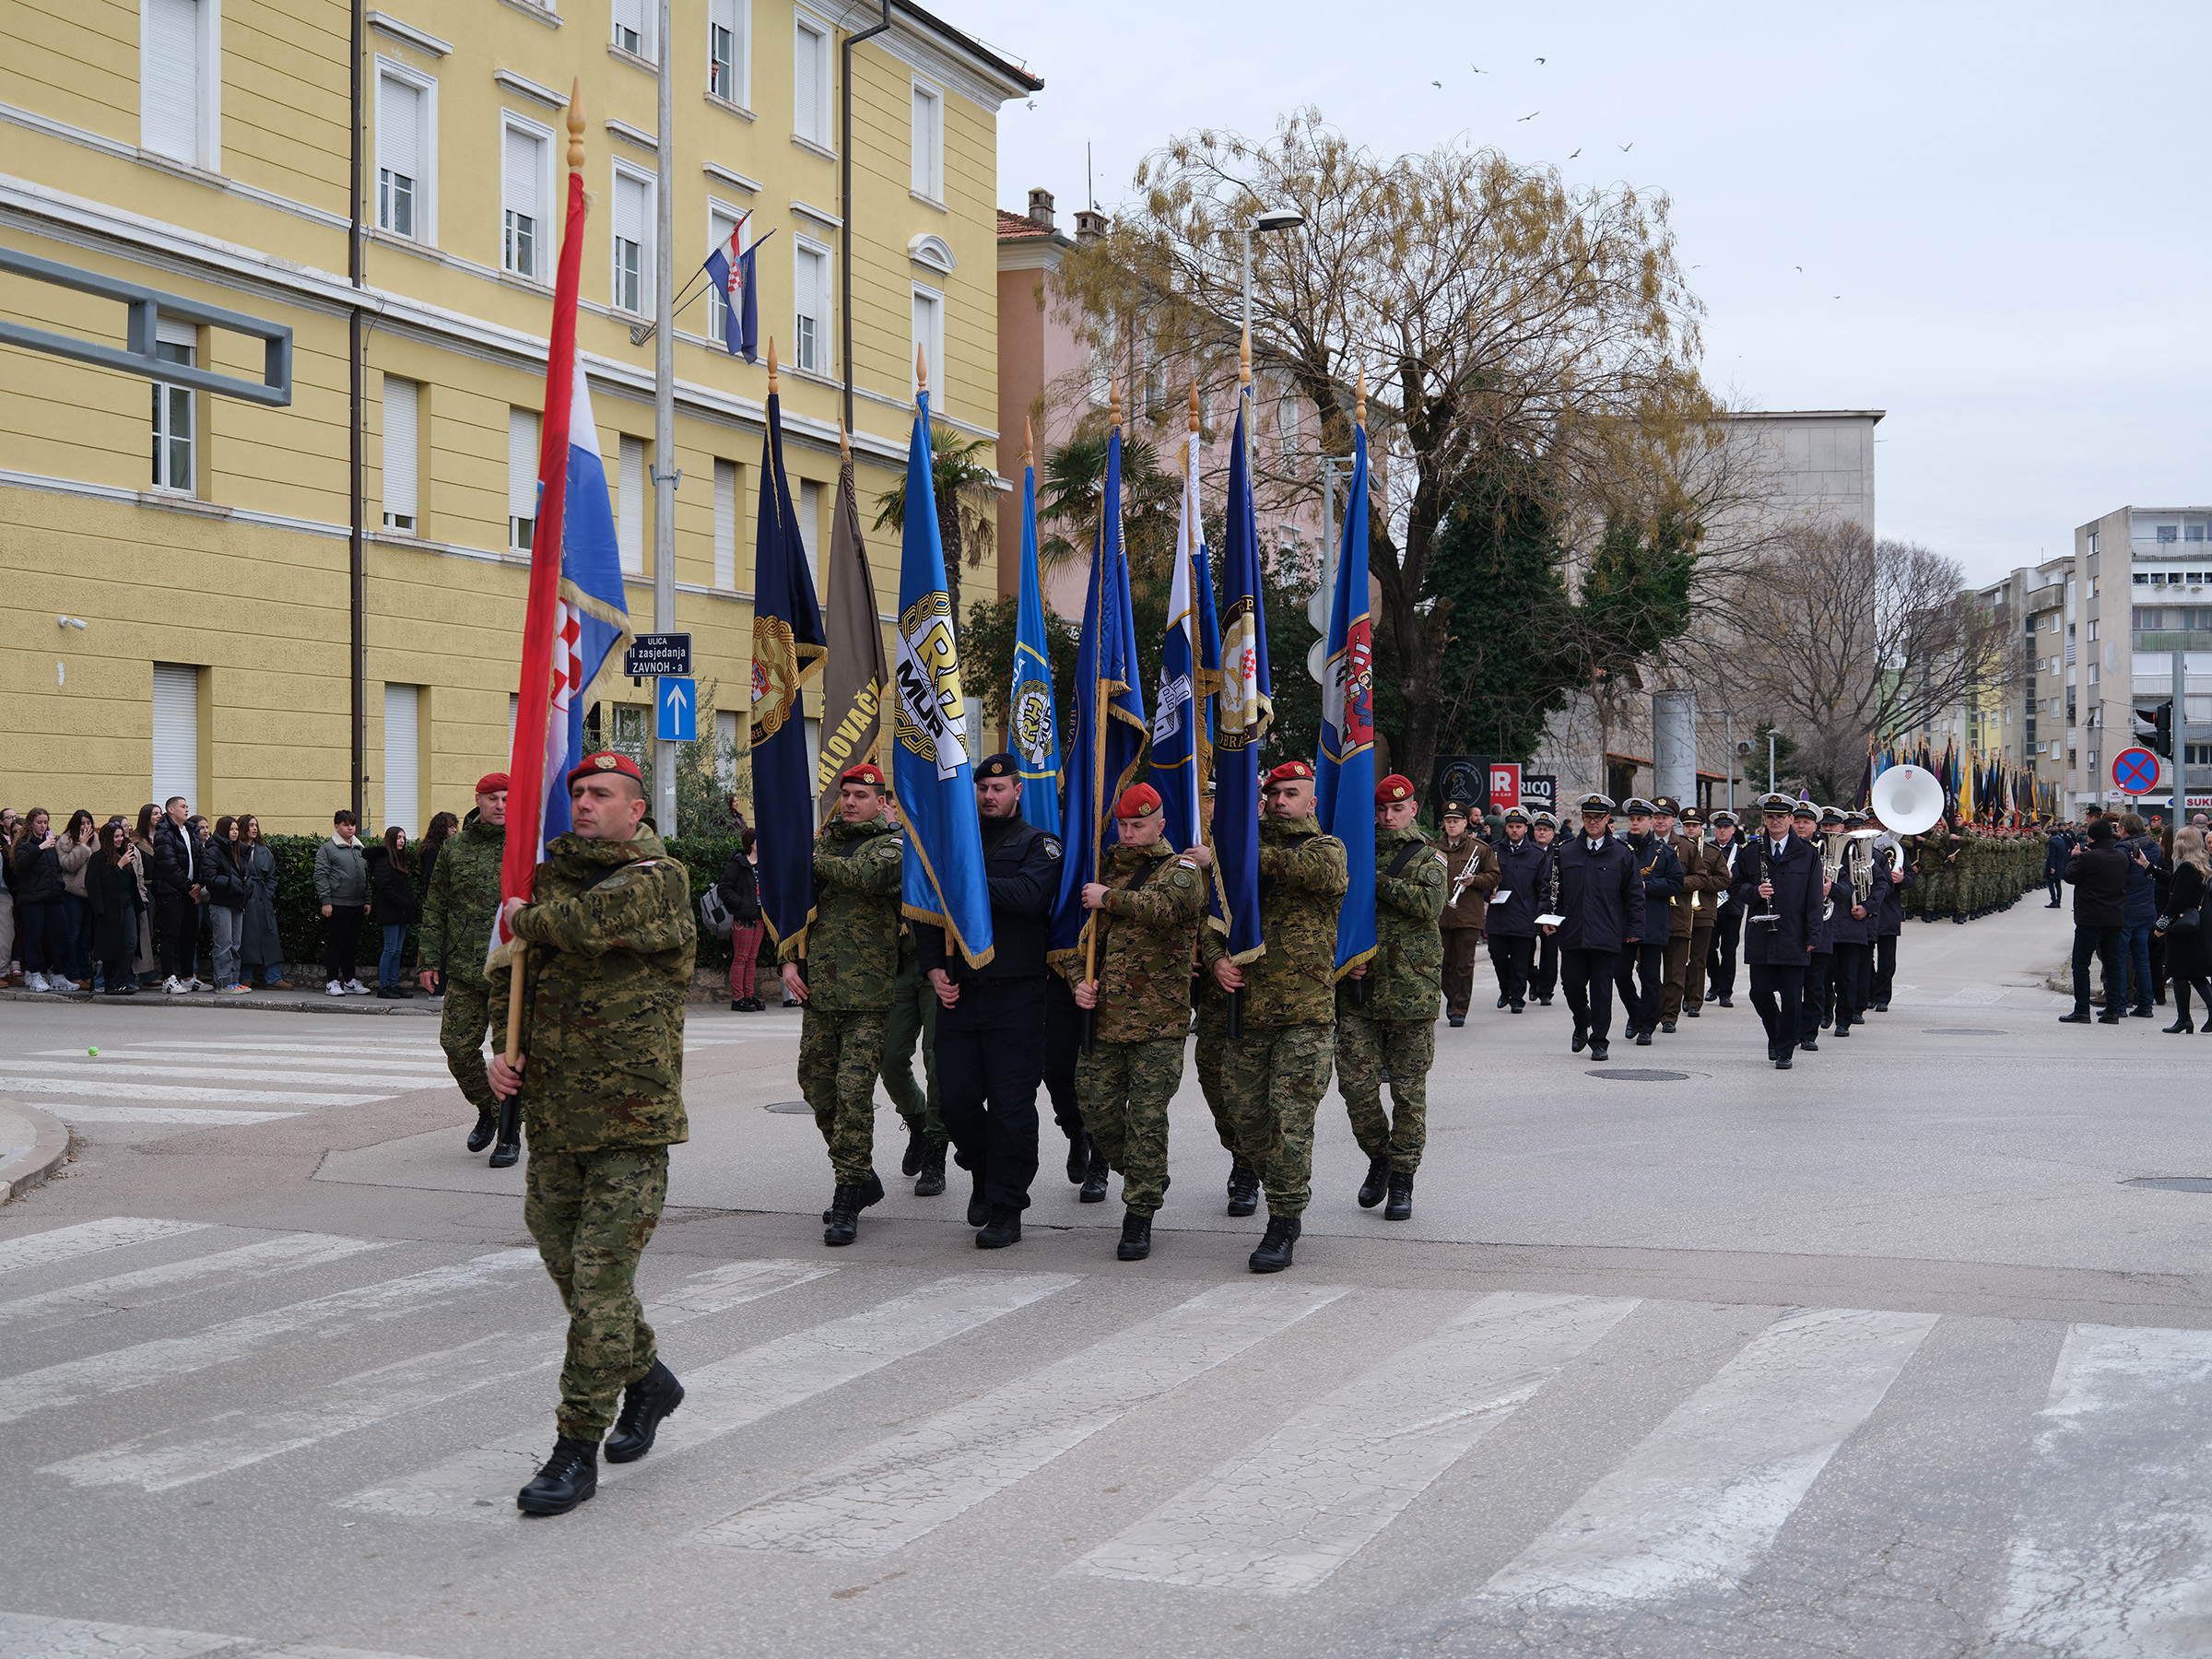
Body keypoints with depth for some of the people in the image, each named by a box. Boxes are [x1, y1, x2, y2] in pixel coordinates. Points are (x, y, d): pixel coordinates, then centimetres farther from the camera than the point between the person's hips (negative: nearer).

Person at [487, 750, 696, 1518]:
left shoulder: (658, 879, -8)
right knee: (569, 1264, 16)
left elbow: (596, 920, -26)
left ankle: (577, 1448, 0)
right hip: (553, 1116, 7)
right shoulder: (552, 875, 12)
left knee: (600, 1281, -8)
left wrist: (526, 918, -6)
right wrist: (502, 1046, 3)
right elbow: (509, 972, 21)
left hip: (632, 1120, -7)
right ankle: (646, 1378, 39)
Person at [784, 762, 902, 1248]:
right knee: (817, 1085, 9)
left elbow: (864, 875, -23)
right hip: (818, 989, 6)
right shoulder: (822, 840, 16)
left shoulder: (893, 846, 0)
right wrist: (789, 959, 6)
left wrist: (811, 860, -9)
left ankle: (847, 1199, -5)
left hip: (870, 995, -6)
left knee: (853, 1090, -12)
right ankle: (862, 1177, 26)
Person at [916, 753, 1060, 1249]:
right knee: (954, 1097, 3)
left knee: (1010, 1103, -4)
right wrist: (935, 969, 0)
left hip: (1015, 993, -4)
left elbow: (1030, 895, -17)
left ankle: (1007, 1209, 4)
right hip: (958, 991, 4)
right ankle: (982, 1175, 29)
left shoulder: (1038, 844, 3)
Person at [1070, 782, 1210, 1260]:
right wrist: (1079, 979, 2)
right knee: (1098, 1114, 5)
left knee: (1147, 1118, -5)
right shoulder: (1107, 868, 17)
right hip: (1103, 1018, 5)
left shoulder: (1181, 867, 0)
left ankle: (1139, 1217, 3)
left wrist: (1108, 898, -14)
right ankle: (1147, 1178, 30)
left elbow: (1168, 907, -24)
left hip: (1159, 1022, -5)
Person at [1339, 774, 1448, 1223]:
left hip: (1412, 992, -2)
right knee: (1356, 1085, -1)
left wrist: (1376, 879, -12)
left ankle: (1402, 1178, 11)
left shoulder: (1429, 859, 6)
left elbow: (1429, 905, -13)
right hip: (1358, 990, 2)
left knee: (1409, 1091, 1)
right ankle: (1379, 1157, 22)